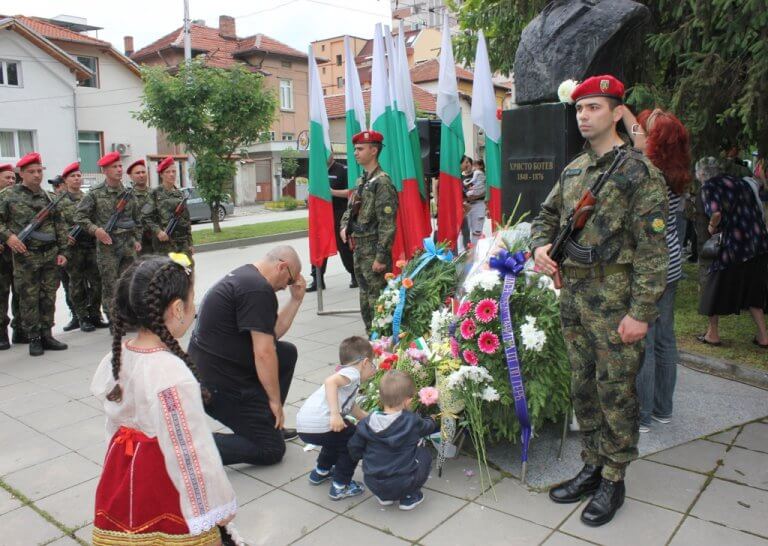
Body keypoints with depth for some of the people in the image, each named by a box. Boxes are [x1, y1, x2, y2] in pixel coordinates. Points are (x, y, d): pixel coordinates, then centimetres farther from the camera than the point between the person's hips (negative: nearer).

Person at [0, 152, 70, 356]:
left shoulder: (48, 196, 9)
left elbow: (59, 225, 11)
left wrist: (62, 251, 6)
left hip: (51, 255, 3)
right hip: (26, 256, -3)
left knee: (49, 297, 8)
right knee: (29, 299, 3)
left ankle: (46, 335, 19)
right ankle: (33, 339, 12)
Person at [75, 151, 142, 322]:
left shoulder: (128, 194, 10)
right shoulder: (95, 194, -3)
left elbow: (137, 220, 17)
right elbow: (79, 215, -1)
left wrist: (137, 239, 10)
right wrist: (95, 230, -13)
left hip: (129, 246, 4)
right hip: (107, 246, -4)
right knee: (110, 286, 1)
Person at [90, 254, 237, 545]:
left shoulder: (118, 355, -6)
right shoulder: (172, 373, -30)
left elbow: (114, 416, 8)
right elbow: (190, 448, -25)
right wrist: (217, 504, -13)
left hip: (126, 472, 8)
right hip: (162, 482, -8)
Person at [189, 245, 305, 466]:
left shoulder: (246, 275, 11)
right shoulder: (259, 290, -21)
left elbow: (273, 332, 15)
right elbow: (264, 352, -22)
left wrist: (296, 299, 9)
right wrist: (275, 401, -12)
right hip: (219, 383, -10)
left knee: (288, 352, 18)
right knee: (271, 450, 0)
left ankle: (269, 423, 25)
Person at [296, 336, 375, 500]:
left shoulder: (345, 374, 28)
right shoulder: (352, 372, -1)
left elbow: (355, 411, 37)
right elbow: (330, 381, -23)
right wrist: (335, 413, -28)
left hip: (304, 426, 10)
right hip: (320, 425, -10)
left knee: (338, 438, 34)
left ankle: (321, 472, 47)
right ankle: (340, 486, 15)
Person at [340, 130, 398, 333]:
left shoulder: (382, 182, -14)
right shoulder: (361, 181, 13)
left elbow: (387, 223, -19)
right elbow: (350, 208, 26)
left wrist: (381, 257, -21)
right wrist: (344, 226, 5)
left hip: (374, 250, -9)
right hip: (359, 249, 9)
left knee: (377, 298, -4)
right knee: (365, 296, 16)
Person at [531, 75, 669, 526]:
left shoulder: (640, 172, -11)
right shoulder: (573, 170, 11)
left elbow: (652, 249, -15)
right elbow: (548, 214, 23)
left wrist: (641, 312, -18)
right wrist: (541, 245, 1)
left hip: (615, 302, -7)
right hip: (573, 296, 7)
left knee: (615, 391, 4)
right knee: (583, 386, 16)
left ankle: (614, 479, 22)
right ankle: (593, 466, 33)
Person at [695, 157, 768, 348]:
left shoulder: (709, 186, -3)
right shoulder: (741, 182, 16)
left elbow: (716, 213, -20)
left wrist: (712, 228, -1)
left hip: (734, 245, -6)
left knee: (717, 285, 10)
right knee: (753, 289, 18)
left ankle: (713, 334, 20)